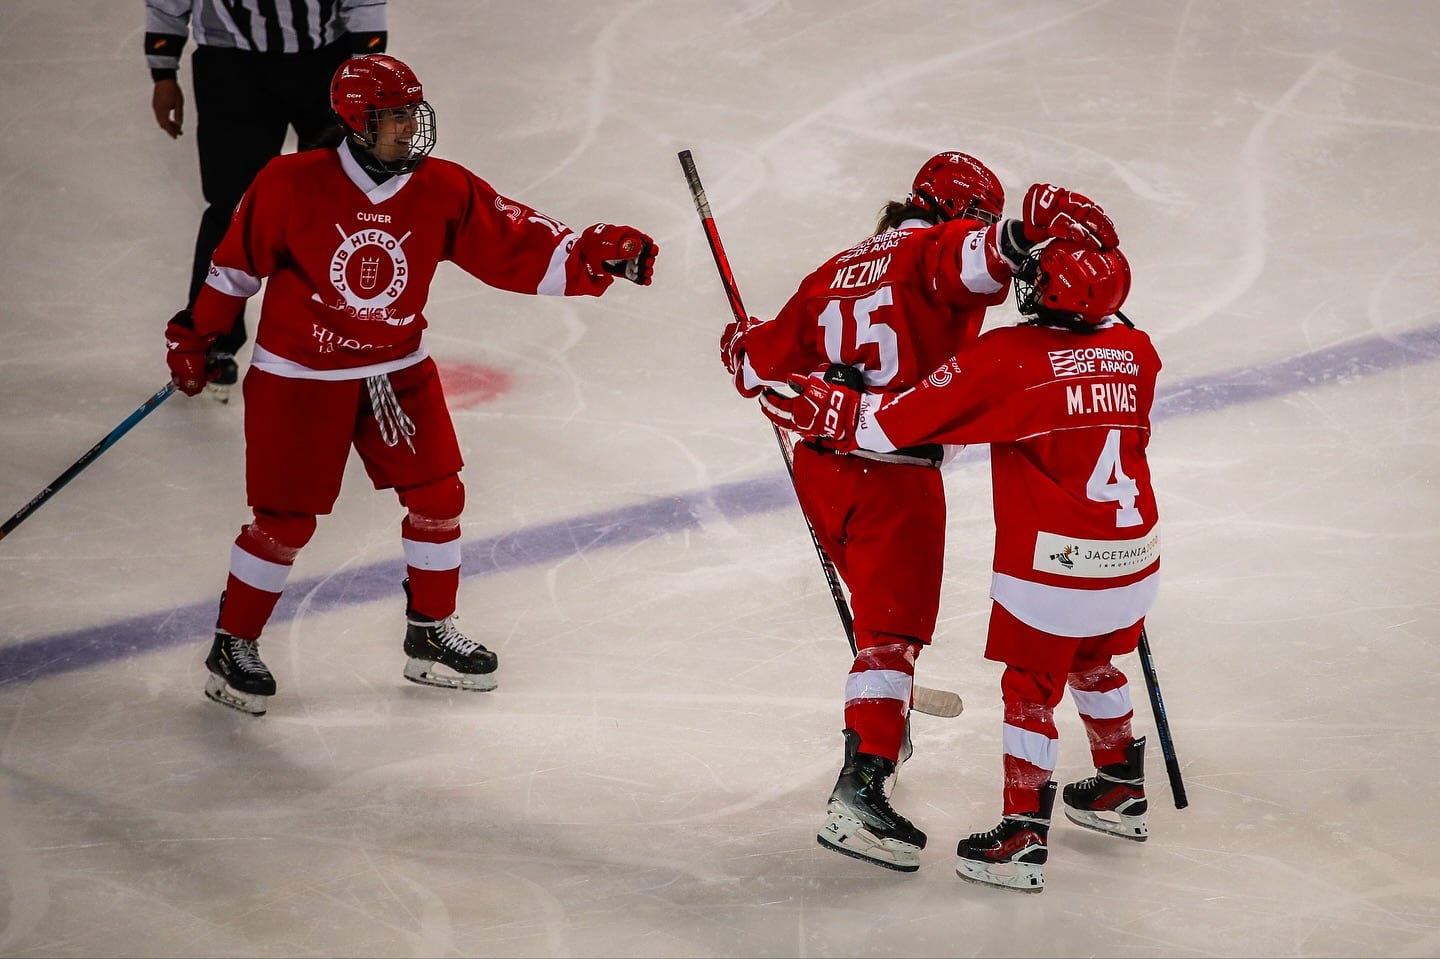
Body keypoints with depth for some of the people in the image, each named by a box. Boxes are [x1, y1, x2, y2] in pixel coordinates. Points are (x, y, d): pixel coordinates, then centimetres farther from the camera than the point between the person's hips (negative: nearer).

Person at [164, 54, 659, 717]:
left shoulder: (443, 191, -8)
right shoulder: (291, 186, -18)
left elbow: (514, 245, -11)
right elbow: (237, 264, -5)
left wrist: (589, 256, -26)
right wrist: (196, 336, 4)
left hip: (399, 371, 5)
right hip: (298, 376, -4)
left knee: (437, 497, 6)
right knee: (284, 519, -1)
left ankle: (430, 635, 25)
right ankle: (233, 647, 17)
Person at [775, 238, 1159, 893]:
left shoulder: (1008, 358, -17)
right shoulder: (1135, 352, 0)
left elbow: (912, 417, -17)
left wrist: (828, 410, -7)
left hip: (1053, 565, -6)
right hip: (1135, 556, 6)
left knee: (1031, 687, 7)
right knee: (1092, 664, 27)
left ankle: (1023, 837, 9)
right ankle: (1121, 790, 41)